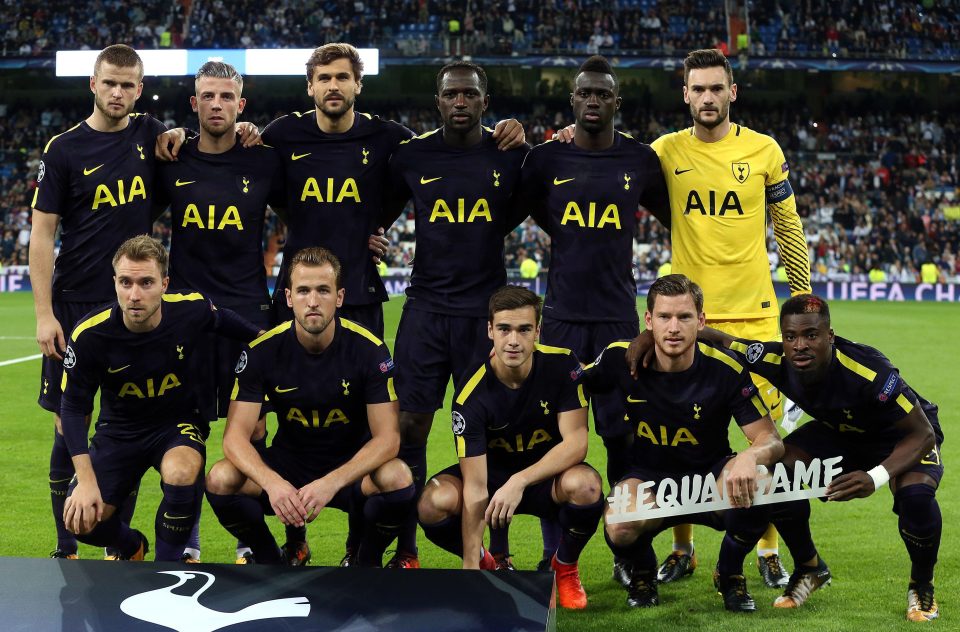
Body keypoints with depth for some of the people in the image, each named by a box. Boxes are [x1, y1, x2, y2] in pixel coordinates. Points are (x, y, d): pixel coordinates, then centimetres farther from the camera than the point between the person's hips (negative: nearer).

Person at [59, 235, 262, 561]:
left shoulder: (192, 309, -20)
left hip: (179, 421, -1)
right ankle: (132, 547, 21)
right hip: (119, 430, 1)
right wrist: (86, 480, -21)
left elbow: (227, 323, 7)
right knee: (81, 520, -16)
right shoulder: (89, 335, -23)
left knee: (179, 474, -35)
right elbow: (73, 407, -13)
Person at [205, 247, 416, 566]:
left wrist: (332, 482, -37)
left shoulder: (368, 348, -16)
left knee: (397, 477, -33)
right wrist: (272, 482, -38)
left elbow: (387, 437, -19)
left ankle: (367, 562, -2)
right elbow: (236, 435, -16)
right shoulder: (263, 350, -13)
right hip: (288, 463, 1)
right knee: (220, 479, -26)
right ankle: (270, 562, 2)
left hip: (352, 467, -1)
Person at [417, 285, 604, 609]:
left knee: (584, 484, -36)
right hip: (493, 472, 0)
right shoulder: (471, 397, -24)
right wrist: (470, 569, -33)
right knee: (435, 502, -30)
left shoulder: (562, 364, -19)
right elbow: (475, 487, -27)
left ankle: (565, 567, -2)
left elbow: (576, 442, -22)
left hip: (548, 475, 0)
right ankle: (485, 563, 5)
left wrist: (520, 481, -37)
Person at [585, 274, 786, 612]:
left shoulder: (726, 370, -17)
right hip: (647, 476, 0)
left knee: (753, 482, -34)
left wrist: (749, 458, -41)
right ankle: (642, 574, 8)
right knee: (620, 529, -35)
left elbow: (771, 439, -17)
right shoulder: (622, 359, -14)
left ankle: (730, 574, 0)